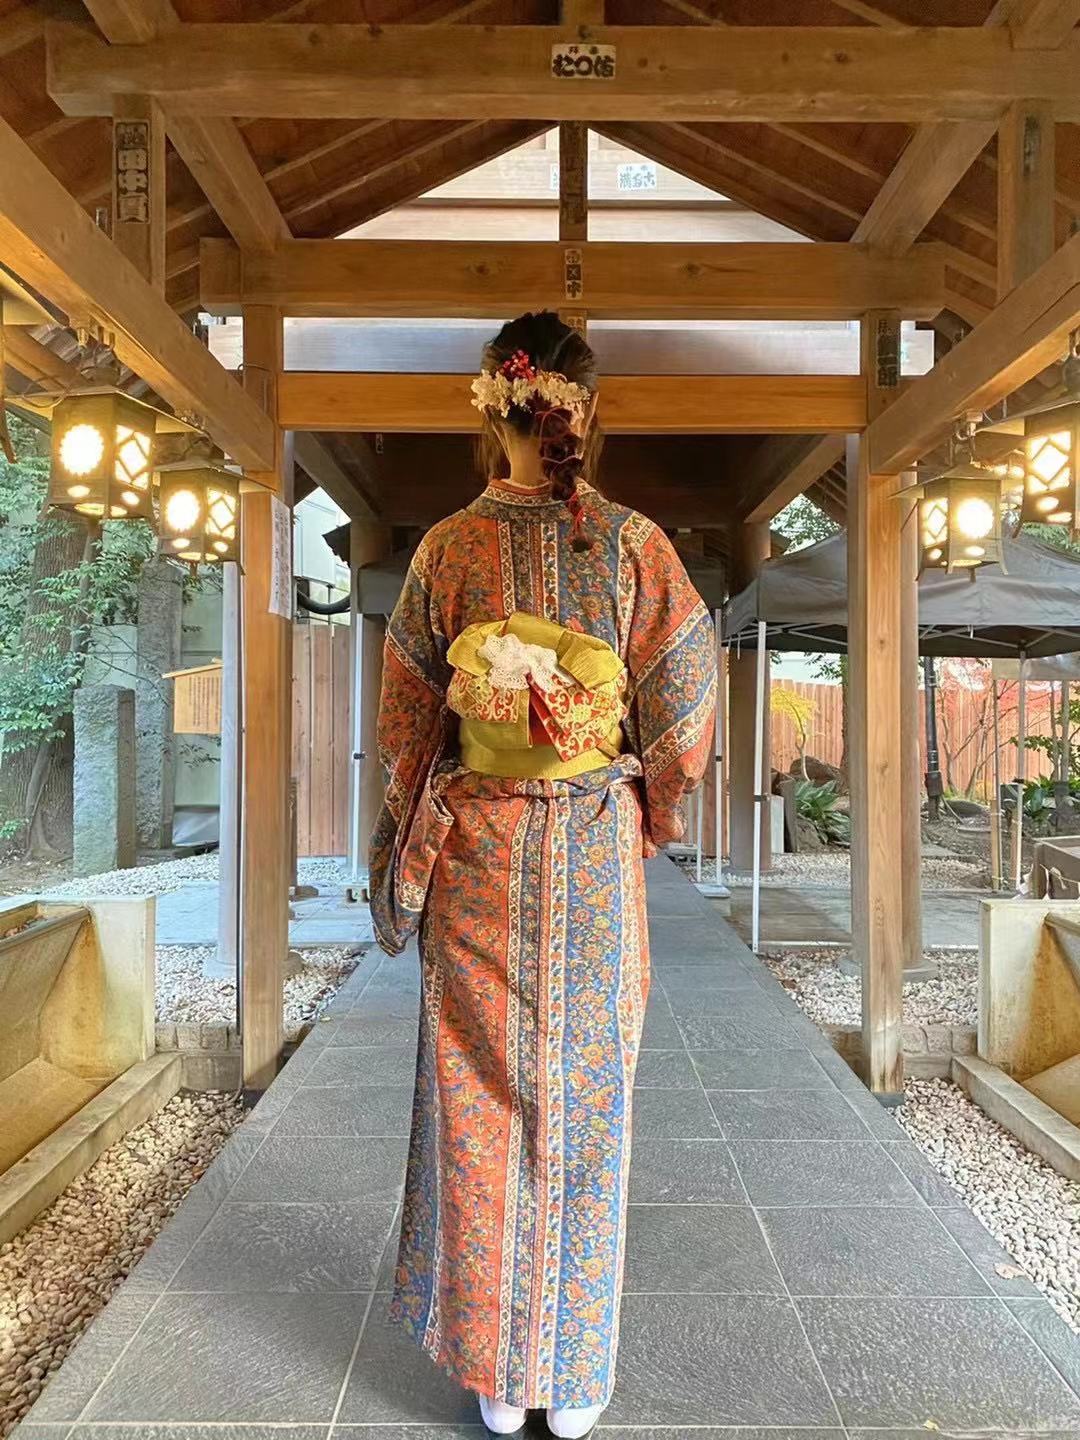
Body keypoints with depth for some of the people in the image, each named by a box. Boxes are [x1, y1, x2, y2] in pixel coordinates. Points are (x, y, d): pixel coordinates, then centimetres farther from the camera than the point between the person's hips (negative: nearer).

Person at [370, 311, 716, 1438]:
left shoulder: (449, 547, -5)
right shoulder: (635, 542, -6)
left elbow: (405, 719, 1)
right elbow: (680, 709, -3)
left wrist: (407, 847, 15)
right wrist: (653, 810, 15)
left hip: (476, 853, 0)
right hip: (596, 853, 0)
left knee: (480, 1101, 13)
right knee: (585, 1099, 13)